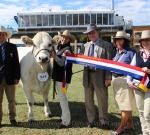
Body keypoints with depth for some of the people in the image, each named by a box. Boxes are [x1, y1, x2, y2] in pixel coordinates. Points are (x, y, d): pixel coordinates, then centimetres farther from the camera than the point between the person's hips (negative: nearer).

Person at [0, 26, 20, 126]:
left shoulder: (12, 47, 4)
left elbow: (16, 63, 2)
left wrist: (17, 77, -4)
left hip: (10, 78, 0)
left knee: (12, 100, 10)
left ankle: (12, 118, 23)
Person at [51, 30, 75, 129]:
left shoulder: (67, 49, -13)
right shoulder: (61, 47, 14)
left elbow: (62, 63, -24)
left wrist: (54, 56, -35)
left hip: (63, 76, -10)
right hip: (59, 75, 10)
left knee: (62, 97, -7)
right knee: (62, 96, 17)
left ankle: (66, 121, -1)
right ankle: (65, 116, 30)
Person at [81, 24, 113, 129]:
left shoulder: (107, 45, -1)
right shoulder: (85, 46, 13)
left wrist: (108, 77, -13)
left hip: (100, 76, -4)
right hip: (88, 76, 5)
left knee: (102, 100, 5)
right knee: (88, 99, 13)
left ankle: (104, 121, 21)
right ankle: (91, 120, 28)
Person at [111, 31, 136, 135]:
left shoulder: (131, 52, -11)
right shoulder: (116, 52, 10)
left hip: (125, 80, -8)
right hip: (116, 79, 8)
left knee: (125, 104, 2)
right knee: (123, 103, 15)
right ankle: (130, 123, 29)